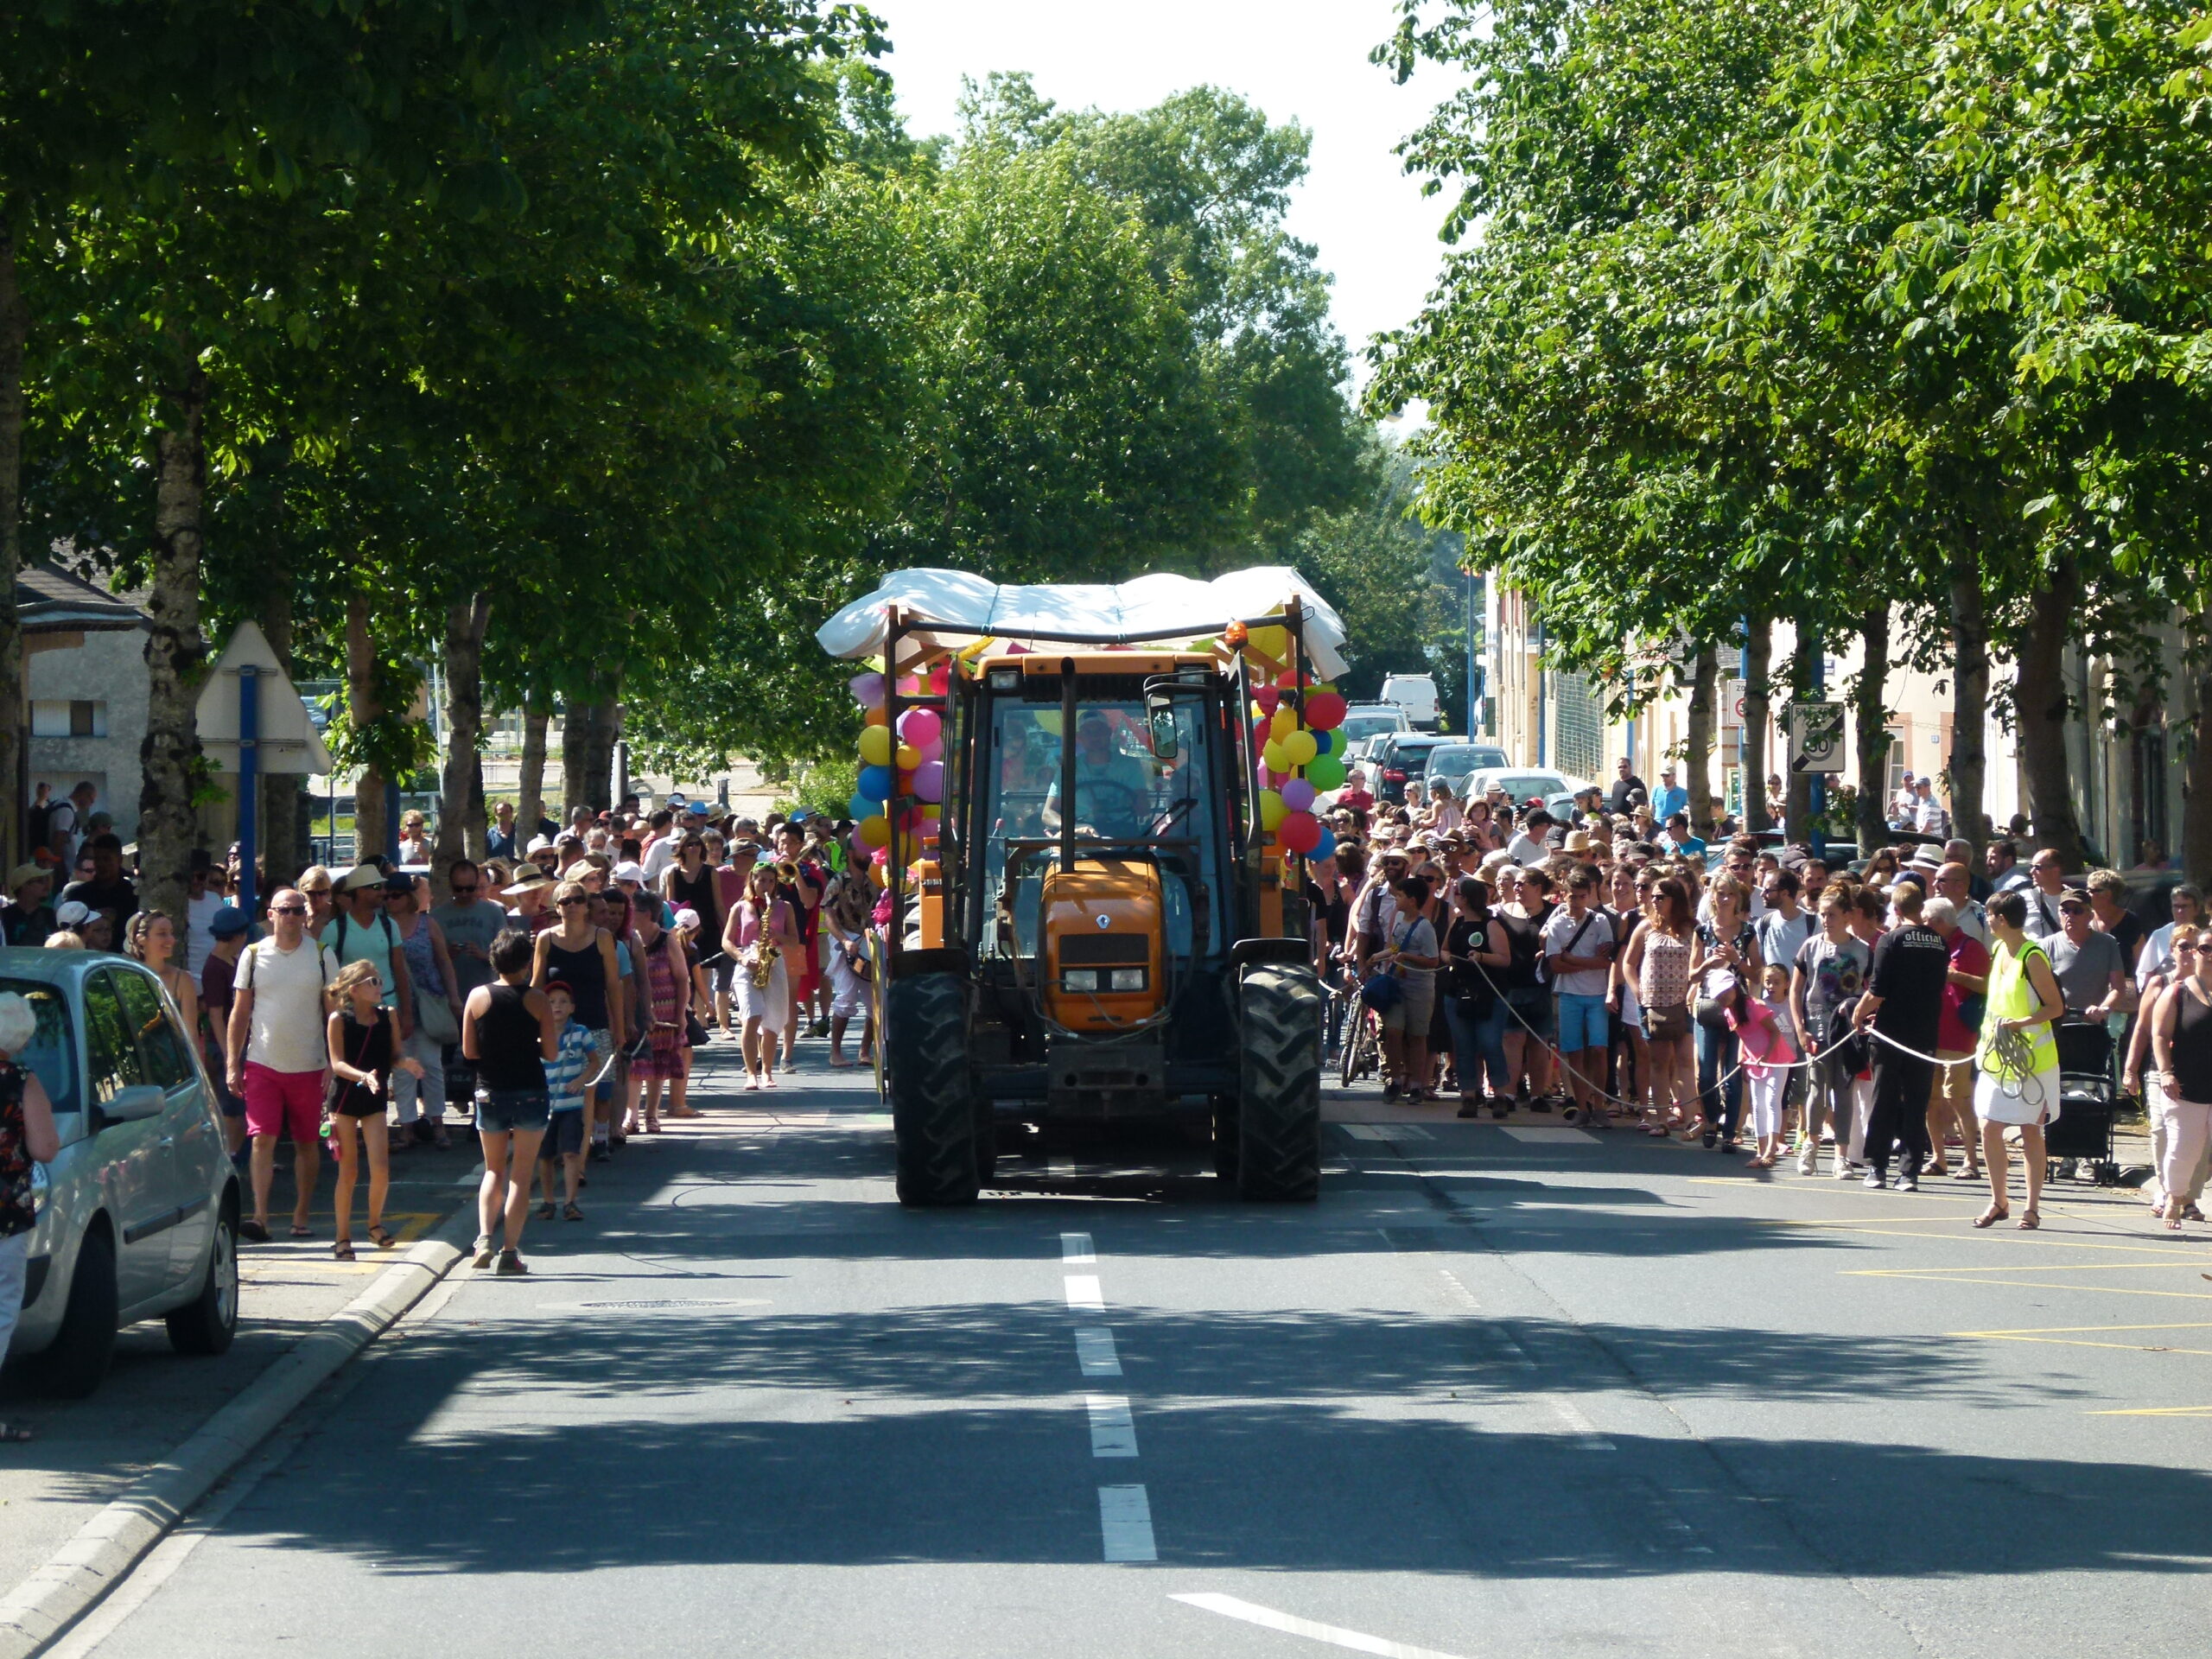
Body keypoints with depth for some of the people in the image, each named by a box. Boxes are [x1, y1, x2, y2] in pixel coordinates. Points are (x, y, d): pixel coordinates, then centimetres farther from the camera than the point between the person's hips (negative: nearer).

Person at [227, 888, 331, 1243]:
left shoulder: (320, 955, 3)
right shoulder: (254, 955, 3)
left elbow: (332, 1012, 6)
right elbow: (240, 1012, 7)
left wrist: (334, 1064, 0)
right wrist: (233, 1064, 2)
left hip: (308, 1064, 1)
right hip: (263, 1063, -1)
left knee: (307, 1143, 7)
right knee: (263, 1140, -9)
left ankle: (301, 1217, 15)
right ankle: (260, 1217, -14)